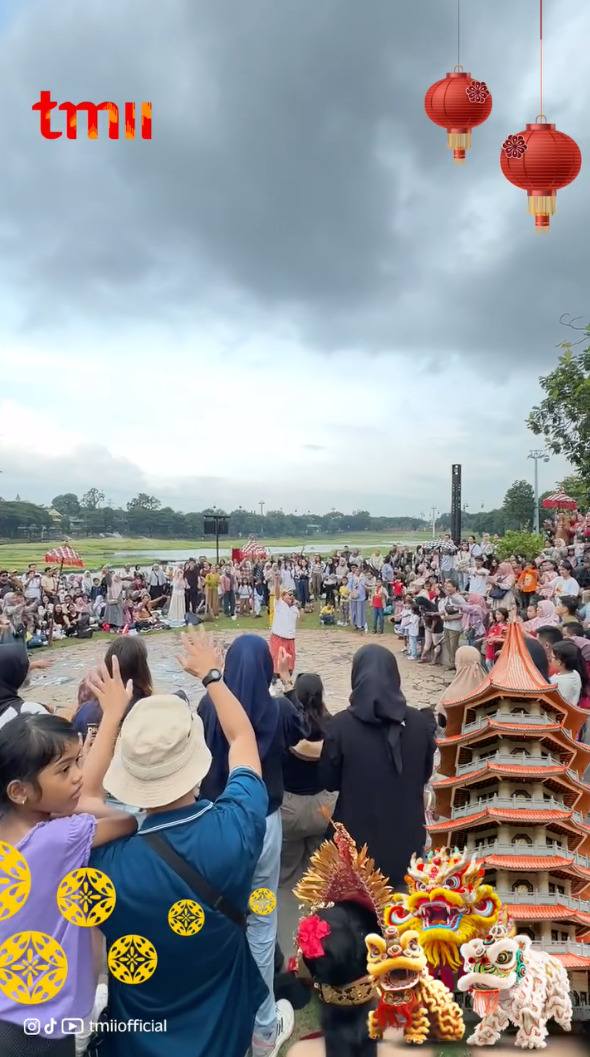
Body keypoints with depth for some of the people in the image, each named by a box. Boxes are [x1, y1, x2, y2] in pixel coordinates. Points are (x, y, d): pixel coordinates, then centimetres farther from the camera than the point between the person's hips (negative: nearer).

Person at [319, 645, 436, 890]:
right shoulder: (420, 722, -12)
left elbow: (328, 781, -6)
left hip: (358, 837, -2)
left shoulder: (341, 725, -20)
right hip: (406, 835, 3)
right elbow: (426, 774, 4)